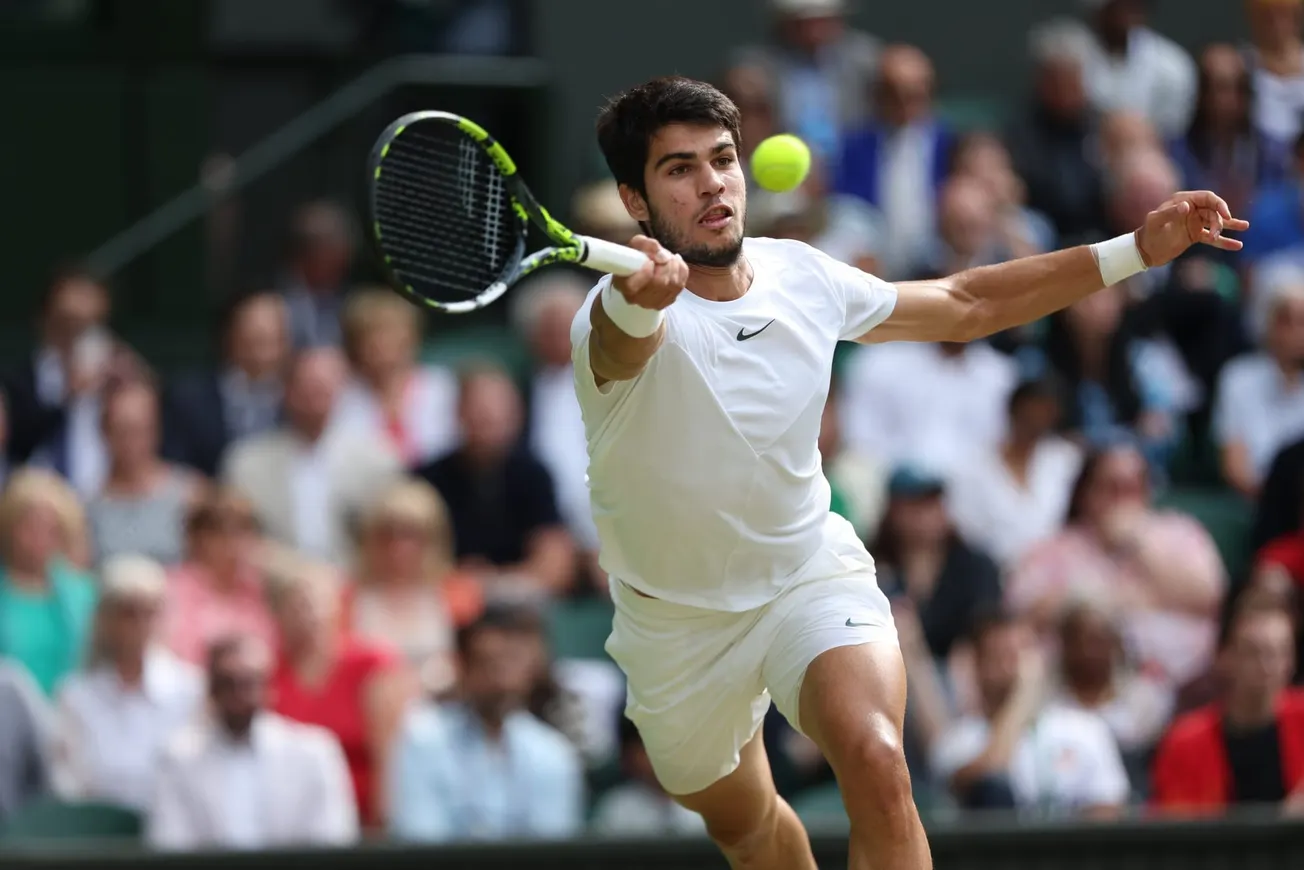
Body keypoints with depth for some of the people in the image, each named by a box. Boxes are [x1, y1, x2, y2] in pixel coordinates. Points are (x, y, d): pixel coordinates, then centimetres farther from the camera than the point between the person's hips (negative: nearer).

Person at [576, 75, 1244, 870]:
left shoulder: (801, 276, -10)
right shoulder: (618, 319, -27)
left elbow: (962, 305, 7)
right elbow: (624, 337, -54)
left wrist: (1134, 252, 1)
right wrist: (641, 297, -80)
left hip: (813, 575, 1)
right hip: (676, 620, -1)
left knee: (876, 766, -30)